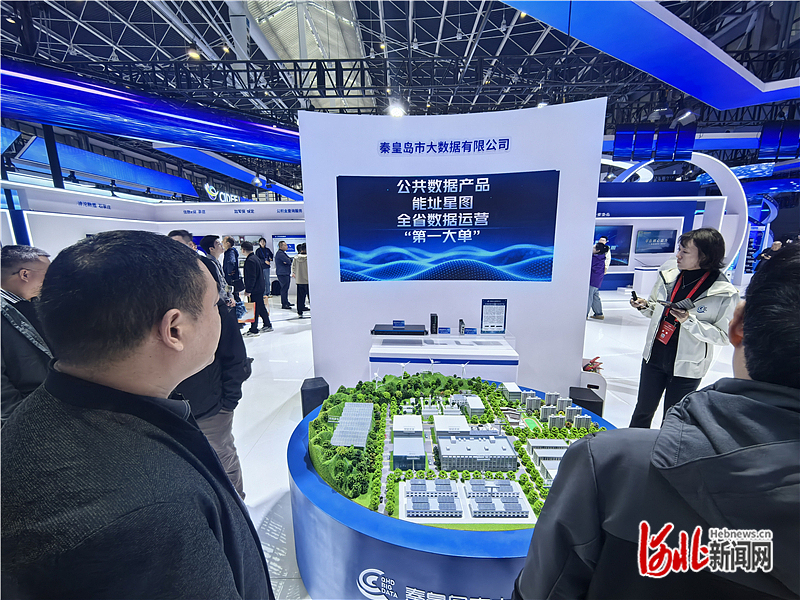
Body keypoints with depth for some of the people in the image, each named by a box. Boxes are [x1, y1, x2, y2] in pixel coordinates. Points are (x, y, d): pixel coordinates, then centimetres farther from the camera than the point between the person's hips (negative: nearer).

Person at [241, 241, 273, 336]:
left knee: (254, 310, -2)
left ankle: (253, 330, 6)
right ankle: (267, 325, 26)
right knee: (261, 308, 17)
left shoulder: (250, 260, -18)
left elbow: (251, 277, -22)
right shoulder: (256, 258, 12)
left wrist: (248, 290, -18)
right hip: (260, 288, 10)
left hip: (255, 289, -10)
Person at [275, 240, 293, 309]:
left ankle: (286, 302, 24)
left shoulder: (283, 253, 21)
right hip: (282, 274, -10)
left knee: (286, 288, 15)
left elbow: (290, 259, 13)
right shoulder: (280, 253, -14)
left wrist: (287, 260, -9)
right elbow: (288, 261, -20)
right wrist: (288, 260, 2)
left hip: (286, 273, 10)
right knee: (284, 288, -8)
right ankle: (284, 304, -5)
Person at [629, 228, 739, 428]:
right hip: (655, 356, 4)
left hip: (687, 366, -3)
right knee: (643, 411, 17)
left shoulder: (725, 293, -15)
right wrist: (644, 305, -10)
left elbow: (723, 336, -12)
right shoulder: (669, 273, -3)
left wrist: (689, 321, -26)